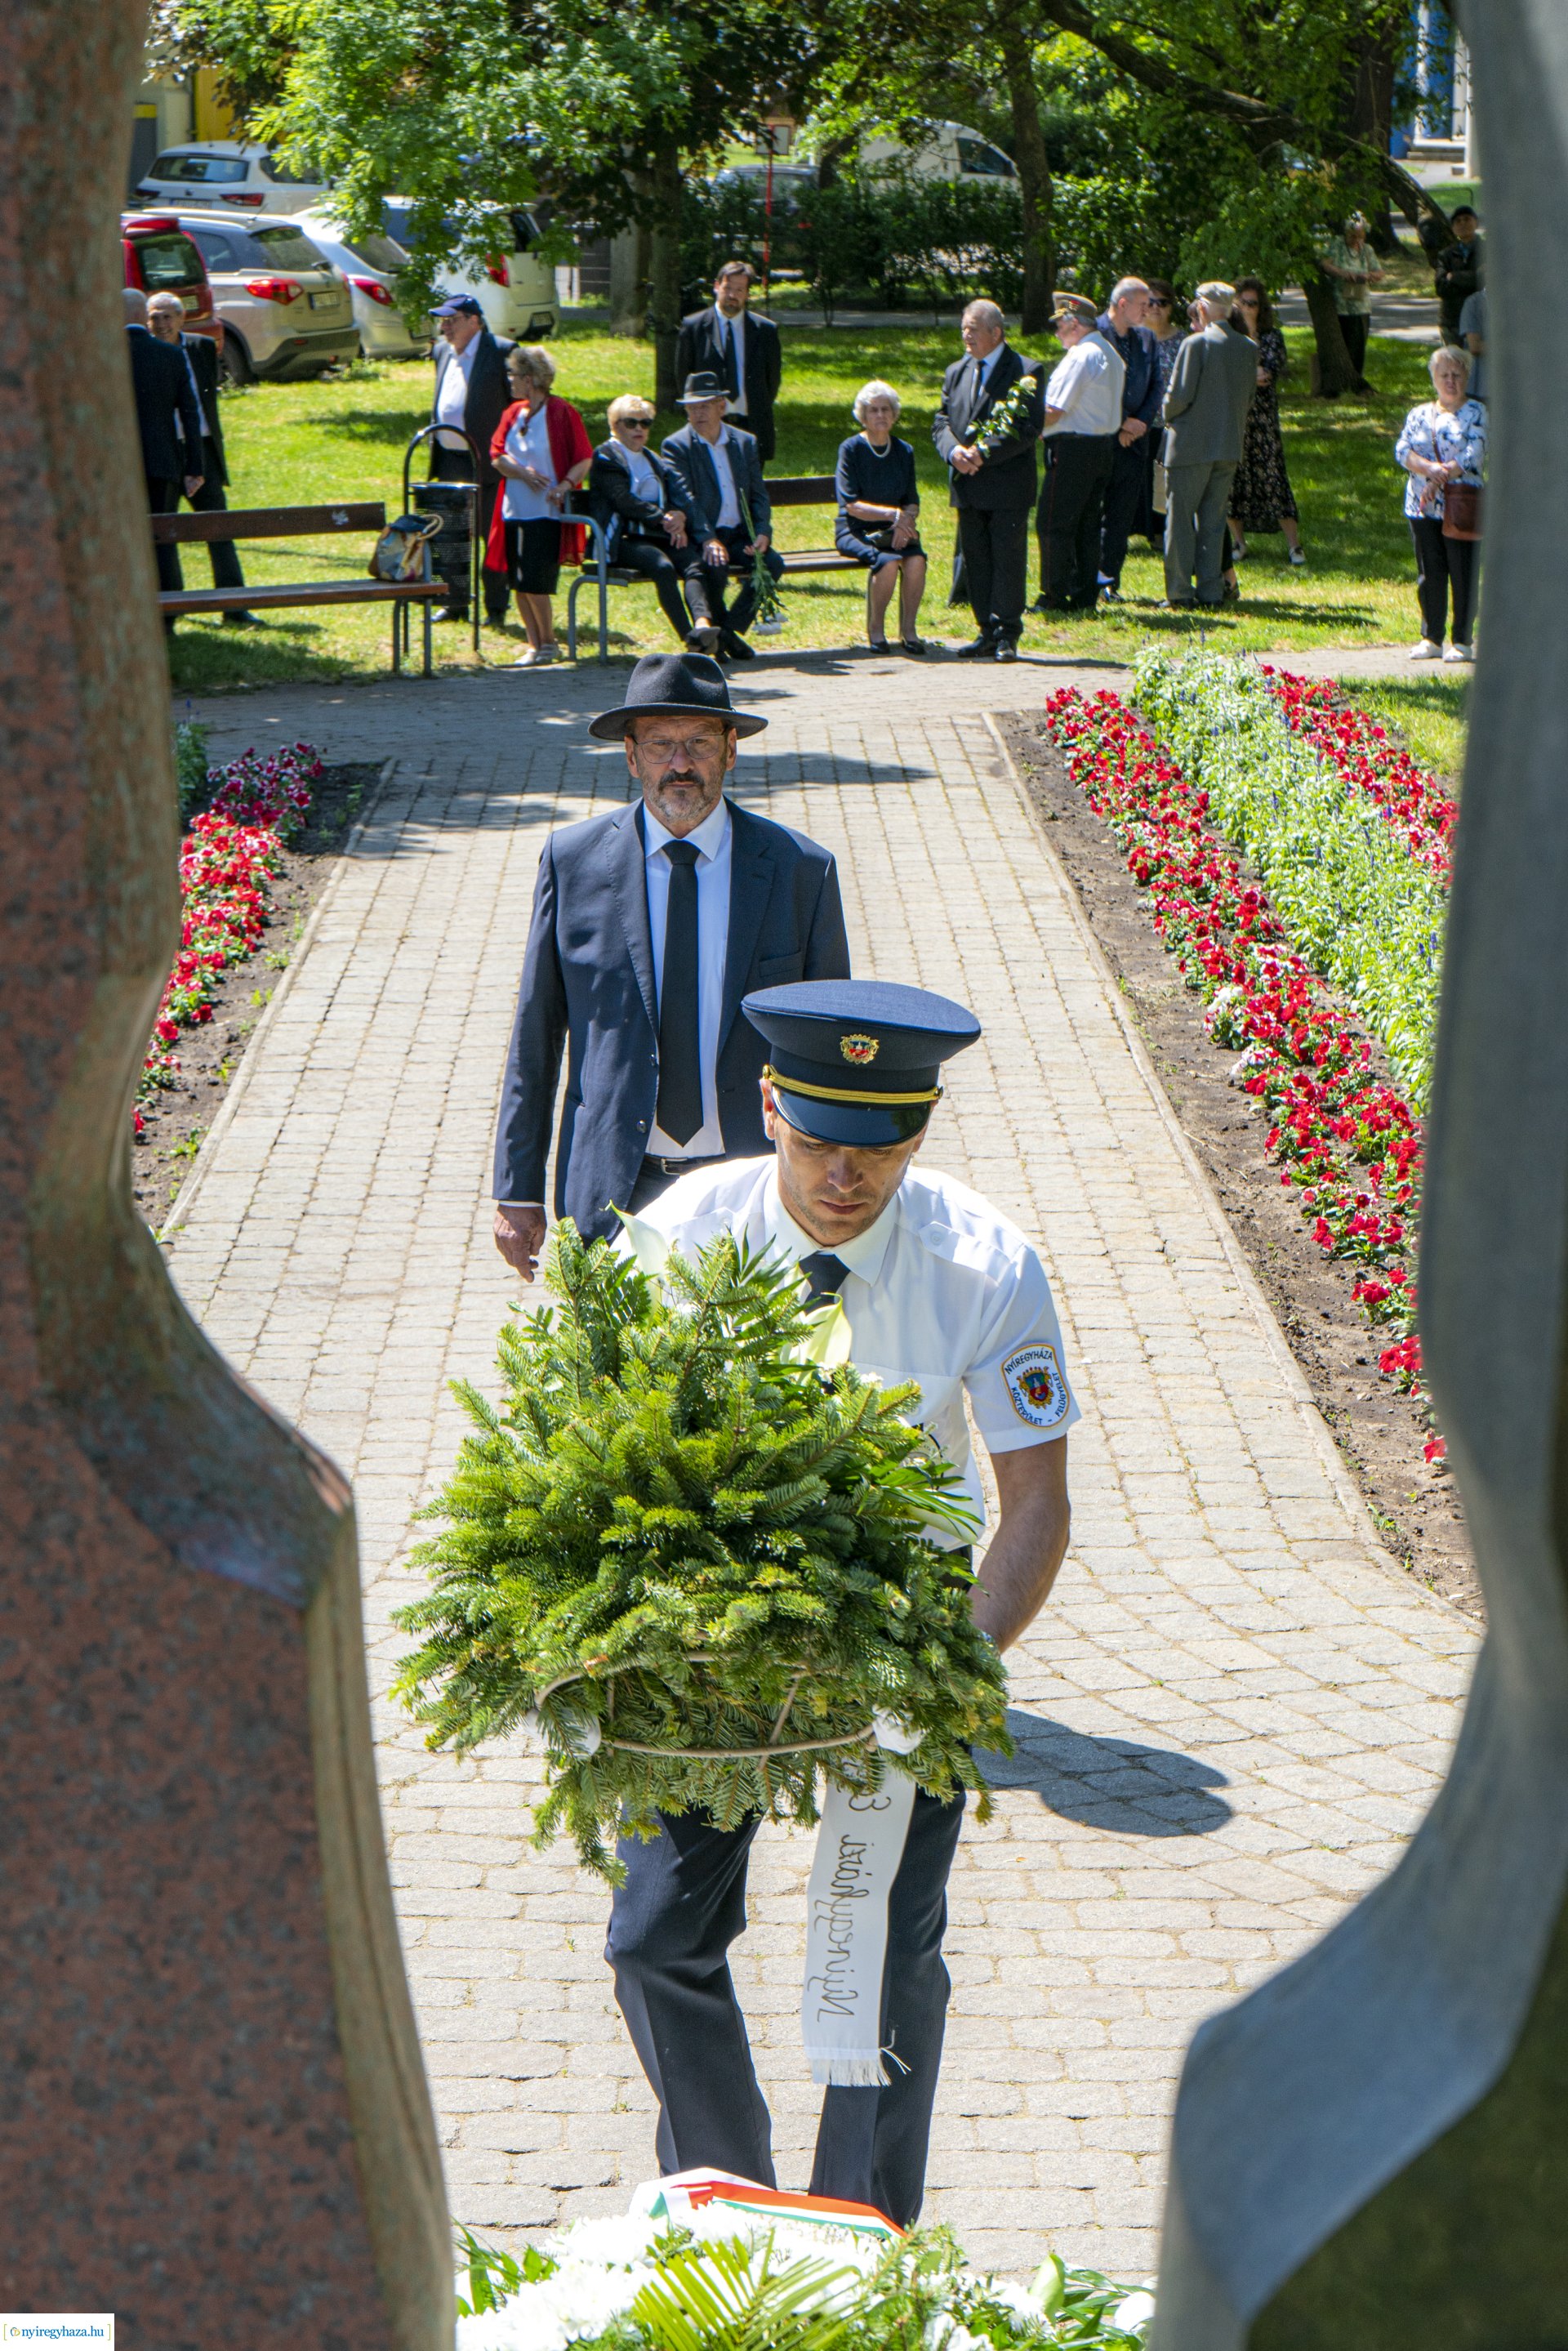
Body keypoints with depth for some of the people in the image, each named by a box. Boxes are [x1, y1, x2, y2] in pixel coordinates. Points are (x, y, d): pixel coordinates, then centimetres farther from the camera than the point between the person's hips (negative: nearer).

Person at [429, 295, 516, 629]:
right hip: (449, 461, 7)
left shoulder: (501, 351, -9)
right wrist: (434, 449, 17)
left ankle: (496, 609, 8)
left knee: (493, 538, 0)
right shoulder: (443, 352, 14)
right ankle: (455, 604, 20)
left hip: (487, 463, -7)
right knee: (449, 537, 10)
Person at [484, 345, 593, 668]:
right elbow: (497, 456, 7)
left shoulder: (561, 413, -6)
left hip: (546, 513, -7)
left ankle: (548, 644, 6)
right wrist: (523, 473, -12)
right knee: (519, 583, 6)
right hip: (515, 510, 7)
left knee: (534, 583, -9)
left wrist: (564, 486, -21)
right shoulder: (513, 414, 12)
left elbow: (584, 460, -7)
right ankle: (534, 643, 15)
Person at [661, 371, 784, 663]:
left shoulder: (745, 443, 15)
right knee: (715, 565, -36)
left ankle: (730, 628, -15)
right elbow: (686, 498, -13)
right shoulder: (677, 446, 0)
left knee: (773, 563, -22)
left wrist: (763, 533, -8)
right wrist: (708, 539, -27)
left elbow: (759, 495, 12)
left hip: (739, 535, 5)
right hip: (700, 537, -5)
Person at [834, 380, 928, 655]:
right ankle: (875, 629, -14)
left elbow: (912, 503, 9)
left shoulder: (904, 451, 10)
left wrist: (905, 521, -14)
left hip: (894, 530, 4)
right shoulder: (851, 449, -4)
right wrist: (892, 514, -21)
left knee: (916, 559, -29)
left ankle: (908, 629, -16)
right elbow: (851, 505, -11)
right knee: (887, 561, -33)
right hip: (855, 530, -4)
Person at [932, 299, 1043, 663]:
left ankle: (1007, 636, 3)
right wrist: (954, 451, -10)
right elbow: (941, 421, 12)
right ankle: (987, 633, 16)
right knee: (975, 561, 9)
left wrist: (983, 453, -19)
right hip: (968, 485, 6)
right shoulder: (956, 372, 14)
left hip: (1008, 486, -6)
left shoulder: (1025, 373, -6)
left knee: (1008, 560, -3)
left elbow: (1030, 428, -14)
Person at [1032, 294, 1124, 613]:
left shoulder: (1079, 357, -16)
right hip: (1106, 447, 9)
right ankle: (1085, 596, 14)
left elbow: (1054, 412, -18)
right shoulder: (1112, 355, 14)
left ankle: (1055, 596, -4)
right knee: (1088, 524, 13)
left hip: (1074, 448, -9)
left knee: (1053, 524, -4)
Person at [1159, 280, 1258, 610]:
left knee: (1180, 520, 2)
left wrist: (1169, 418, 4)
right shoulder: (1249, 348, 5)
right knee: (1214, 522, 12)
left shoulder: (1197, 344, -13)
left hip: (1191, 445, -5)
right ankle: (1211, 592, 10)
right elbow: (1248, 399, 11)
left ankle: (1179, 593, 0)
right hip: (1229, 446, 5)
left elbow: (1179, 395, -15)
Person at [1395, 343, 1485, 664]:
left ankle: (1462, 642, 4)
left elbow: (1474, 456, -9)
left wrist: (1443, 476, -17)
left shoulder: (1476, 414, 3)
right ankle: (1430, 640, 15)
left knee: (1463, 576, -2)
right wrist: (1429, 468, -17)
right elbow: (1403, 449, 1)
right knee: (1429, 574, 7)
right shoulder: (1420, 414, 13)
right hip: (1423, 507, 4)